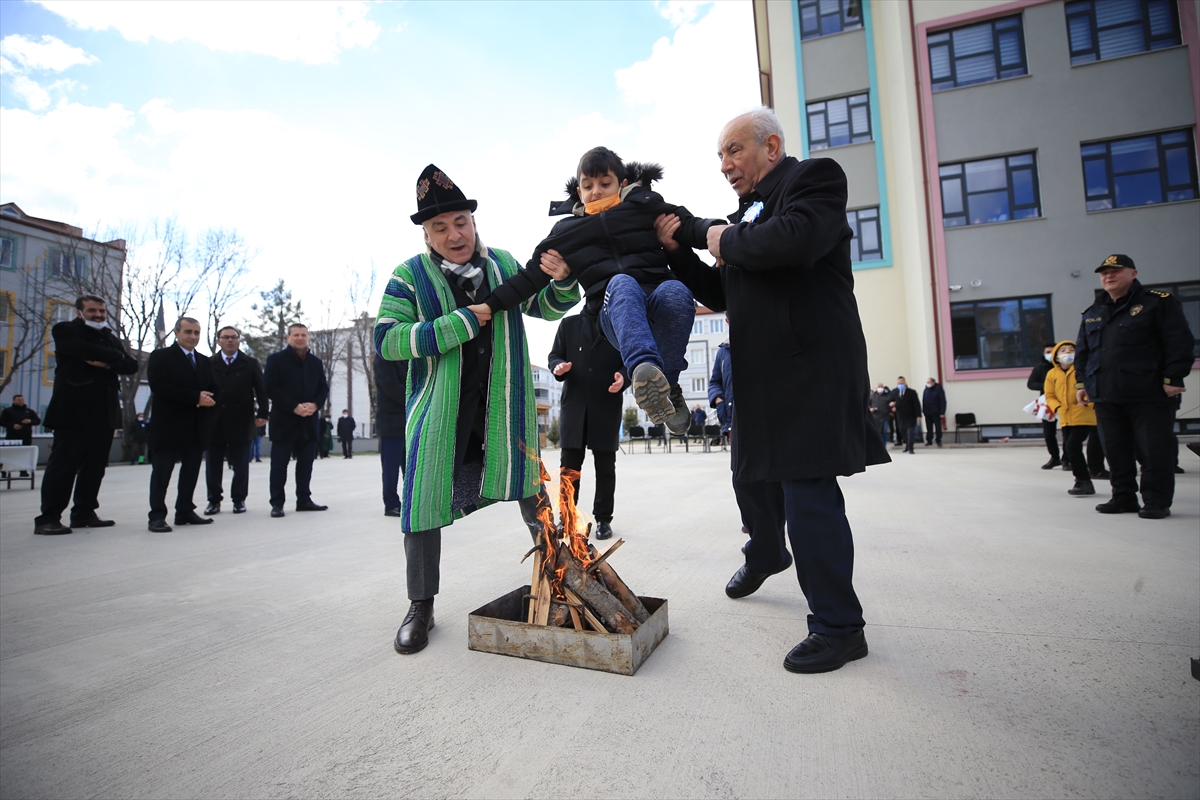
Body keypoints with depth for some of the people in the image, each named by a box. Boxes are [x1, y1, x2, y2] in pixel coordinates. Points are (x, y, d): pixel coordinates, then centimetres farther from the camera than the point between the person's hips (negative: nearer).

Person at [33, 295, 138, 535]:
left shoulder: (111, 338, 20)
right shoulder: (65, 330, 3)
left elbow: (131, 365, 7)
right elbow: (86, 350, -18)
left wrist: (107, 364, -12)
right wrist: (116, 357, -3)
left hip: (105, 412, 6)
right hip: (73, 410, -5)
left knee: (95, 466, 7)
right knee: (63, 465, -4)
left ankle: (84, 513, 15)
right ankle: (48, 518, 1)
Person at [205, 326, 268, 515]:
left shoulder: (251, 364, 7)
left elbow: (261, 390, 3)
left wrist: (263, 413, -7)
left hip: (241, 423, -1)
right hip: (214, 422, 1)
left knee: (240, 464, 6)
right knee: (213, 464, 7)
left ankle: (239, 499, 16)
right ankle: (214, 500, 18)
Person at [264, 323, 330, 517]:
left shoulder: (316, 362, 13)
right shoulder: (276, 359, 0)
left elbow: (323, 387, 11)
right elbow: (270, 388, -8)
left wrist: (315, 404, -9)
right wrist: (294, 407, -16)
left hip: (308, 421, 4)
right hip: (284, 421, -4)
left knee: (306, 463, 8)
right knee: (279, 464, 0)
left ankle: (304, 499, 16)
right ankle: (277, 503, 5)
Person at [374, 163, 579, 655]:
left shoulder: (503, 264, 7)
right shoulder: (410, 276, -3)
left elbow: (546, 308, 17)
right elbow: (386, 341, -13)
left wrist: (561, 280, -7)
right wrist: (461, 323, -18)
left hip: (505, 408, 2)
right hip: (439, 411, -2)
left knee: (531, 490, 11)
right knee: (425, 500, 1)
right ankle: (421, 606, 20)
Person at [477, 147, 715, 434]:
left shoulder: (647, 205, 15)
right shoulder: (566, 230, 19)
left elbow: (691, 228, 2)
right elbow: (530, 276, 18)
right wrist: (489, 305, 8)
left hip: (659, 302, 1)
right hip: (616, 314, 0)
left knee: (675, 290, -34)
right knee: (622, 283, -34)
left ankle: (667, 388, -23)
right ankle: (645, 370, -58)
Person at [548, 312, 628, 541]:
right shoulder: (568, 324, 13)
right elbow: (554, 355, 10)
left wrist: (623, 378, -16)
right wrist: (558, 367, -13)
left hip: (607, 406, -1)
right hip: (574, 404, 1)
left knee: (605, 465, 5)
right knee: (569, 465, 3)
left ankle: (603, 519, 14)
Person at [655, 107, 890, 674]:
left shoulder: (815, 177, -3)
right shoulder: (747, 214, 20)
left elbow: (795, 240, -26)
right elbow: (720, 296, 19)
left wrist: (728, 241, -10)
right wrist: (678, 251, 7)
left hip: (810, 368, -8)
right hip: (760, 373, 9)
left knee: (807, 491, -7)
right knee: (753, 476, 20)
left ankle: (839, 626, 10)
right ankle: (766, 554, 49)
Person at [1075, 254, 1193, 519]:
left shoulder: (1159, 302, 0)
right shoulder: (1093, 313, 16)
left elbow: (1180, 342, -6)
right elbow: (1081, 351, 19)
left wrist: (1173, 378, -12)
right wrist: (1081, 382, 12)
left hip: (1150, 395, -5)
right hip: (1106, 397, 5)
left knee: (1155, 450, 0)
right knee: (1116, 451, 8)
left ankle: (1156, 501, 10)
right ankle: (1124, 497, 18)